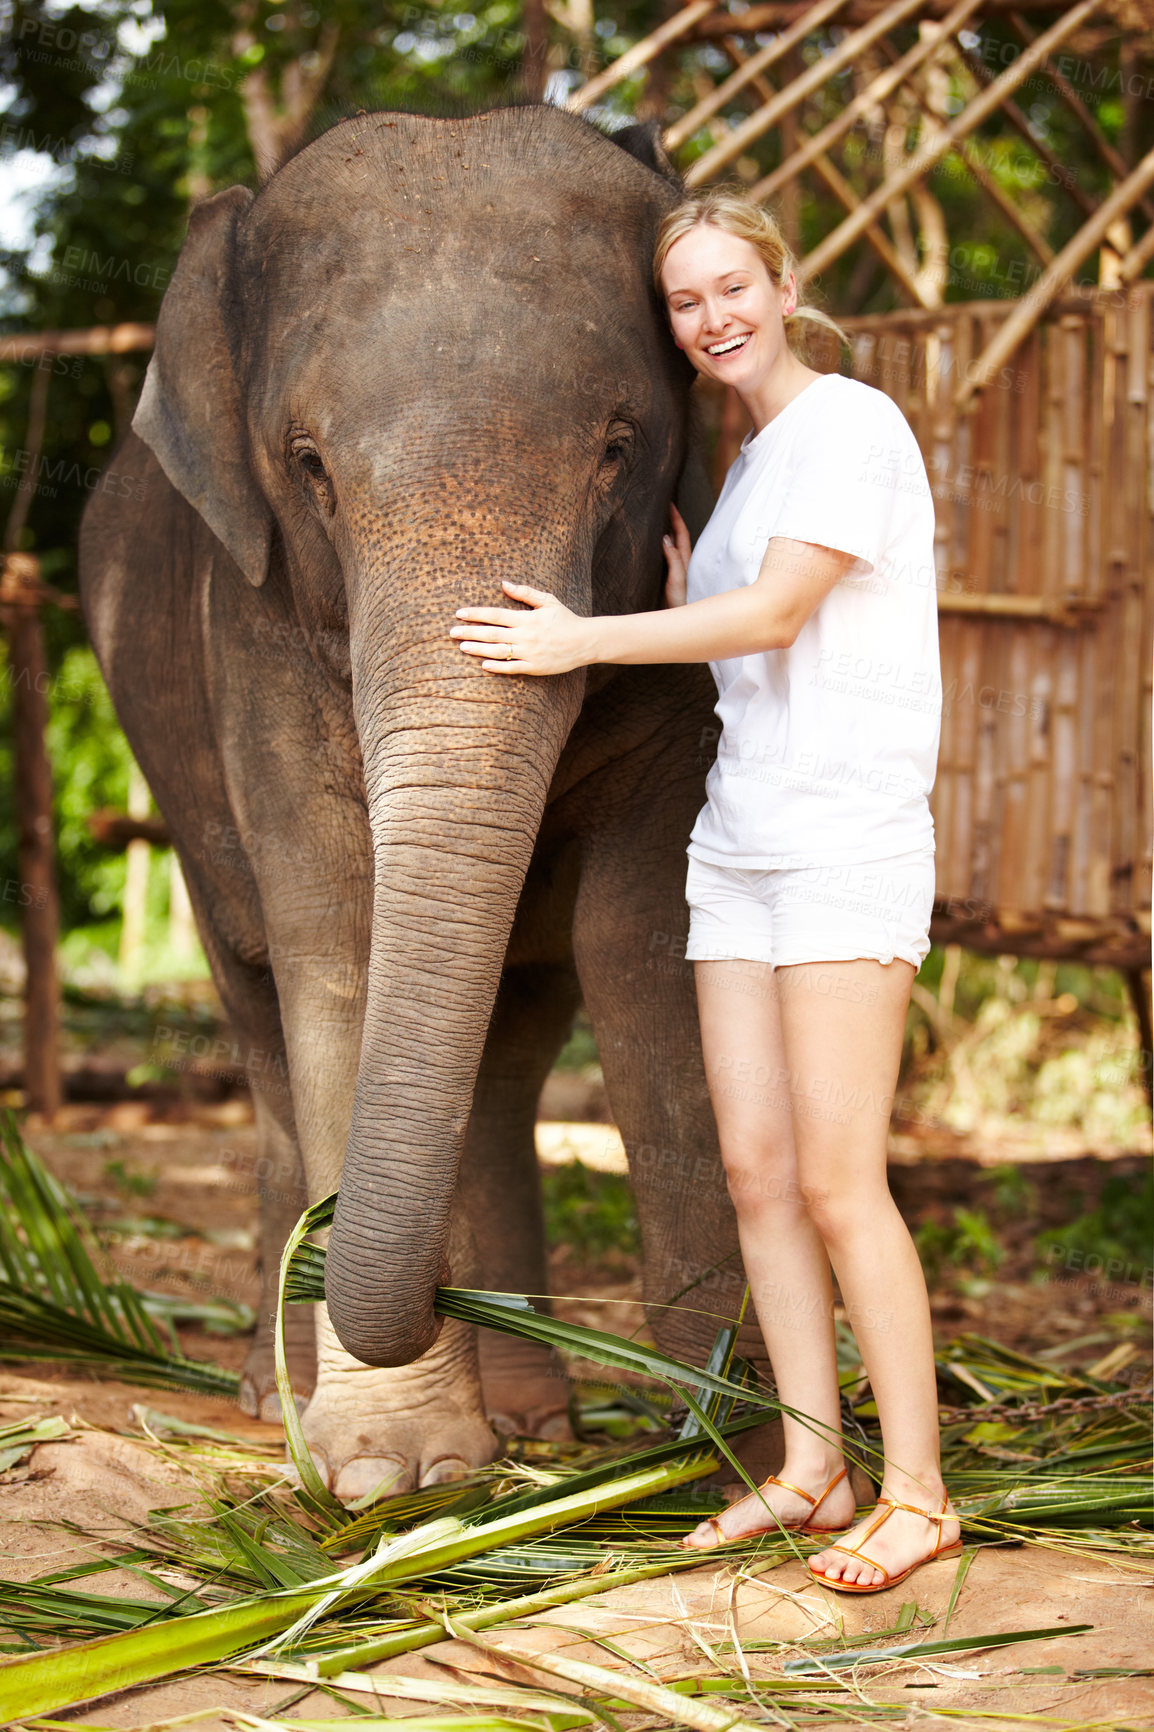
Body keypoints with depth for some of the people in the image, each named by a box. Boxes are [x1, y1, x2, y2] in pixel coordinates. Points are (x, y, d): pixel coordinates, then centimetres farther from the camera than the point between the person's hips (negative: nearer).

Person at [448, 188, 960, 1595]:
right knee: (753, 1169, 4)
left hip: (848, 840, -8)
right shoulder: (744, 467, 19)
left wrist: (587, 639, -13)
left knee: (837, 1180, -12)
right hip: (739, 839, 8)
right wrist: (664, 563, 9)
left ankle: (918, 1493, -5)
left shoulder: (852, 424, -6)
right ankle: (810, 1465, 11)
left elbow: (777, 613, -15)